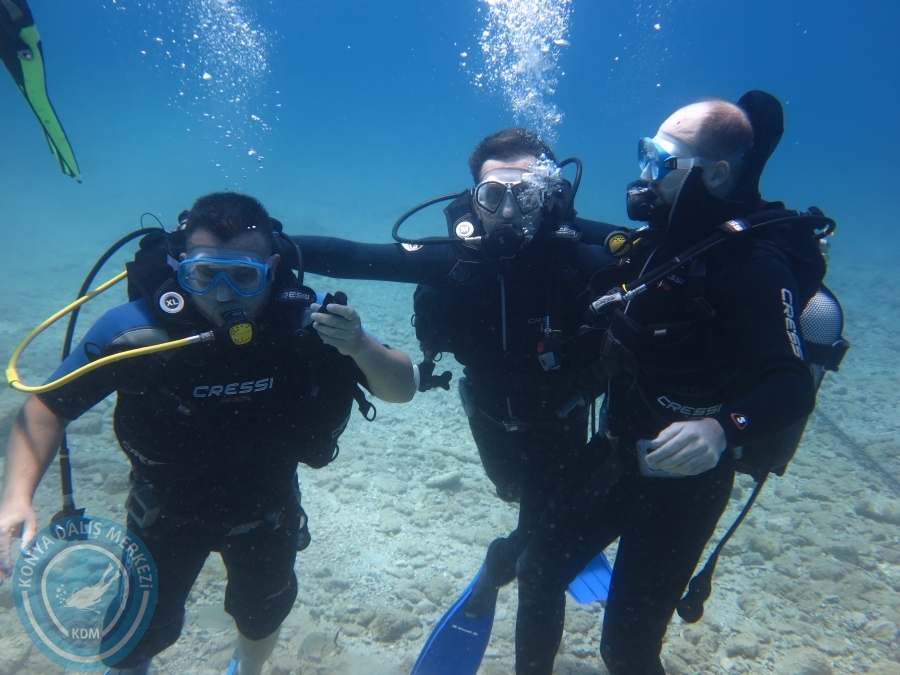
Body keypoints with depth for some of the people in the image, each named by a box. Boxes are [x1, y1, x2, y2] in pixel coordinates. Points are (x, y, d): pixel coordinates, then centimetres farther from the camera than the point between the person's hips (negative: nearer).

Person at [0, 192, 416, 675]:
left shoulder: (307, 324, -29)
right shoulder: (134, 330, -30)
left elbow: (402, 390, -24)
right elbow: (47, 406, -16)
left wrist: (359, 347, -45)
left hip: (266, 511, 2)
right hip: (167, 510, -1)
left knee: (262, 618, 26)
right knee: (140, 631, 14)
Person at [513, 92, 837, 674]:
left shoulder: (754, 261, -21)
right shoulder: (662, 237, 4)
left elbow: (793, 388, -30)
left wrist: (725, 429, -50)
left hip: (683, 474, -8)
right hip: (620, 454, 8)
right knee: (540, 566, 17)